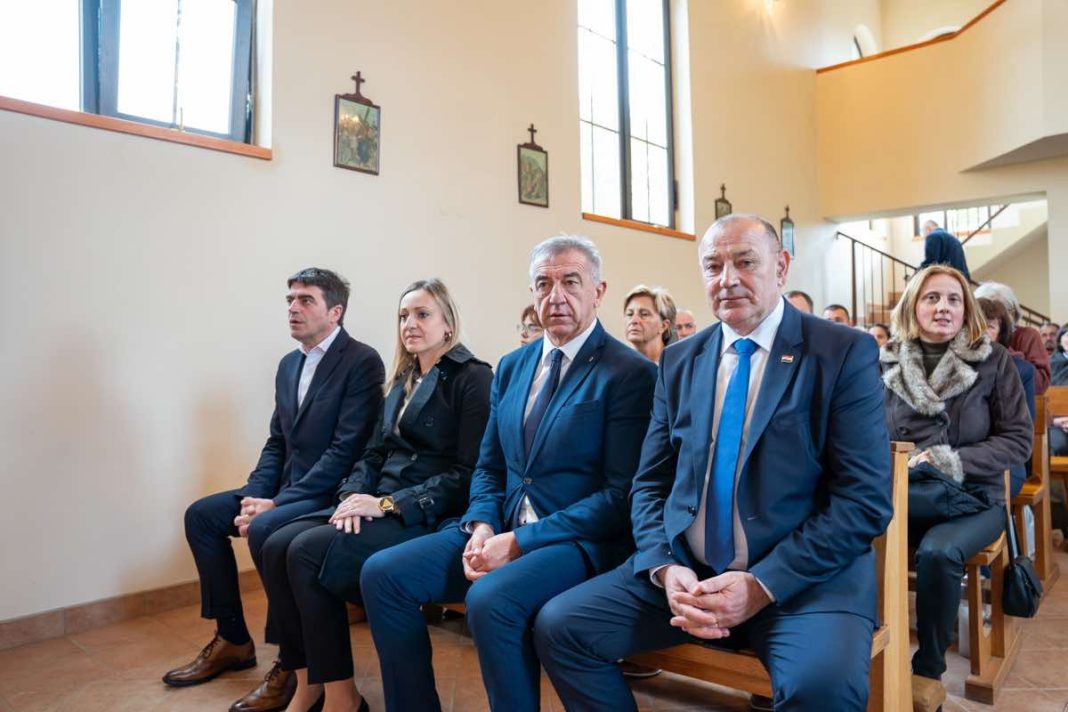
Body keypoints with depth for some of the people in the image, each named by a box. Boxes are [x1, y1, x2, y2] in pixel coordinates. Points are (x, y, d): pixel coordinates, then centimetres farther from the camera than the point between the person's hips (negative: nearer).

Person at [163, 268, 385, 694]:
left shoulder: (362, 362, -15)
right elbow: (276, 442, 14)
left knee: (264, 529, -30)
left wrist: (276, 503, -21)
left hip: (332, 494, -9)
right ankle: (233, 640, 15)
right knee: (201, 515, 3)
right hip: (287, 488, 9)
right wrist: (255, 495, -4)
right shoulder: (289, 364, 12)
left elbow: (346, 451, -21)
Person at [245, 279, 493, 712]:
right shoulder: (400, 380, 19)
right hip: (383, 507, 8)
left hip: (426, 516, -7)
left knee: (308, 552, -23)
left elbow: (468, 473, -14)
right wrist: (354, 495, -5)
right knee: (277, 546, -12)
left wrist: (389, 502, -18)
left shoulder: (472, 378, -6)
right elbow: (375, 454, 16)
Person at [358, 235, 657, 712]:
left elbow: (620, 494, -14)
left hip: (578, 539, -6)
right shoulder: (512, 366, 12)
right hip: (503, 528, 7)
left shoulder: (630, 373, -9)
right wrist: (482, 526, -6)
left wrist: (520, 542, -18)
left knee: (490, 598, -33)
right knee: (382, 573, -7)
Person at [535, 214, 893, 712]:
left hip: (803, 577, -3)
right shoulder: (679, 360, 10)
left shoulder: (845, 353, -3)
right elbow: (649, 484, 10)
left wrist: (761, 586, -17)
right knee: (558, 625, -9)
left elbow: (865, 501, -9)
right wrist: (666, 568, -9)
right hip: (684, 572, 4)